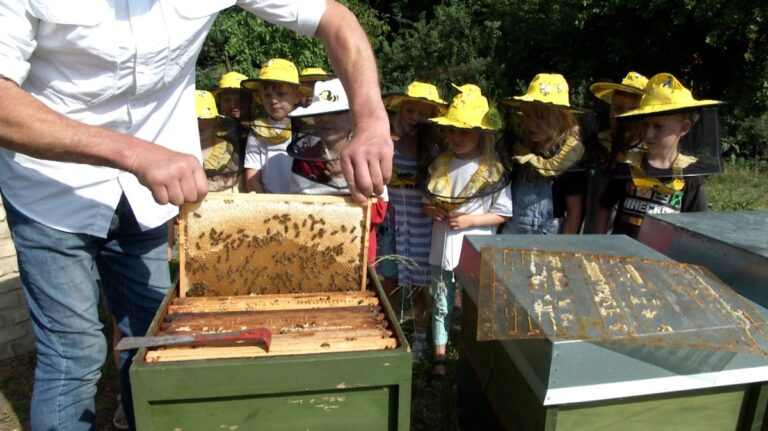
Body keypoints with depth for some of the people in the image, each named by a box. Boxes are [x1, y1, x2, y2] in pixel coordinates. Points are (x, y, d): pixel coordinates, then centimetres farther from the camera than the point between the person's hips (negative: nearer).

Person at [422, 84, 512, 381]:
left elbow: (503, 213, -6)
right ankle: (439, 356, 30)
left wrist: (471, 219, -18)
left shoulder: (493, 169, -9)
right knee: (441, 304, 14)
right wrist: (432, 210, -9)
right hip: (442, 248, 3)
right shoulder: (441, 164, 2)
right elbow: (427, 200, 13)